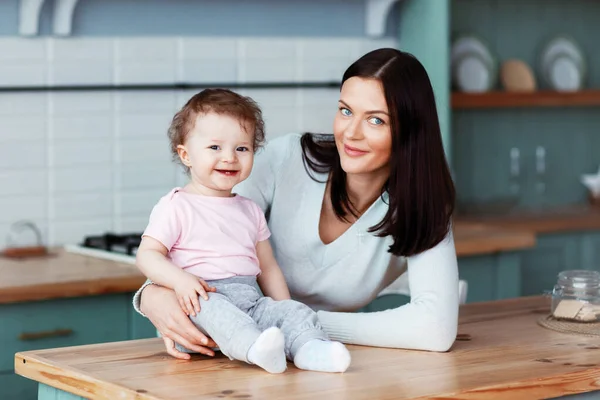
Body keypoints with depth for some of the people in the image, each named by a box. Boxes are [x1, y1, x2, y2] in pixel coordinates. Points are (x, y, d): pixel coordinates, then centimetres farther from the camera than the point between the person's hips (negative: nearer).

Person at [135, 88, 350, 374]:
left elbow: (267, 267, 27)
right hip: (201, 298, -6)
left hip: (250, 299, 6)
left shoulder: (250, 211, 23)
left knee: (294, 311, -19)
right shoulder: (176, 206, 4)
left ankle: (310, 349, -47)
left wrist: (283, 306, 12)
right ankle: (255, 347, -62)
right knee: (214, 310, -37)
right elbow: (147, 254, -3)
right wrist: (180, 280, -22)